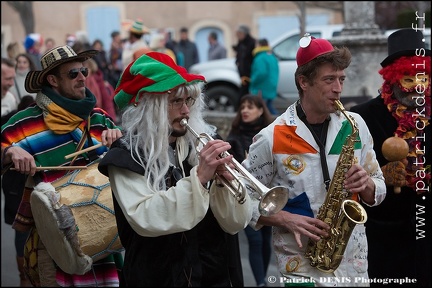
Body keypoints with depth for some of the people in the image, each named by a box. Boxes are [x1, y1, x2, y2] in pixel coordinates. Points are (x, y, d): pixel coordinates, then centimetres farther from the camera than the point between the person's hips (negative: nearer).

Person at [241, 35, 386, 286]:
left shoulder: (355, 126, 3)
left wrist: (366, 184, -11)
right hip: (301, 268, -3)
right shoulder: (272, 138, -9)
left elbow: (378, 191, 10)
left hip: (355, 266, 4)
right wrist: (287, 219, -16)